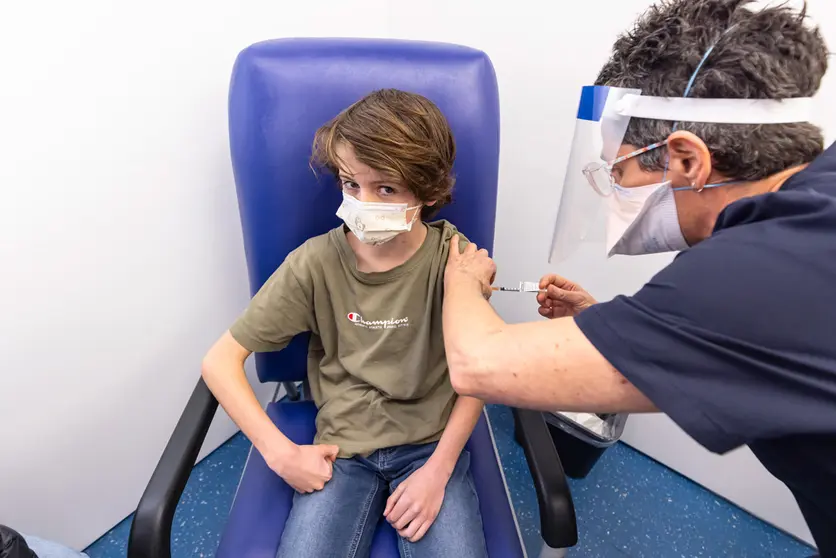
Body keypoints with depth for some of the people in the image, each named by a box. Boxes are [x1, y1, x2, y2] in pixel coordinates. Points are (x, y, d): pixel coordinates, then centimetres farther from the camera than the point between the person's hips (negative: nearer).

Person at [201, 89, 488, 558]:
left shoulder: (453, 258, -14)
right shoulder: (316, 262, -13)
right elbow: (221, 361, -5)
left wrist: (437, 471, -12)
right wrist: (281, 452, -9)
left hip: (432, 444, 0)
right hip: (341, 449, 1)